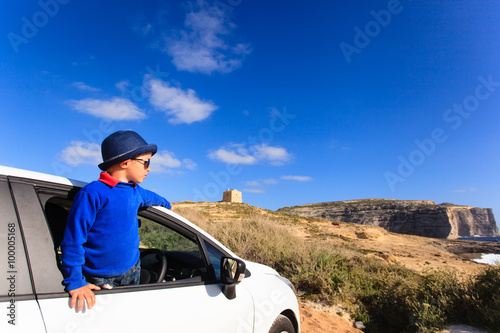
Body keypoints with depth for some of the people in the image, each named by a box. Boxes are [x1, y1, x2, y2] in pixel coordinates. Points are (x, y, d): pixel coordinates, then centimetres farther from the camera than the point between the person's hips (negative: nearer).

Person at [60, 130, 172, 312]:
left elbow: (151, 197, 26)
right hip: (99, 280, -6)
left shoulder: (135, 191, 2)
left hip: (132, 271, 7)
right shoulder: (93, 194, -20)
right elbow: (73, 240, -18)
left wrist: (166, 204, 45)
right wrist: (75, 283, -19)